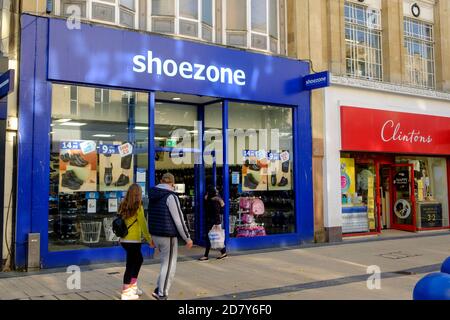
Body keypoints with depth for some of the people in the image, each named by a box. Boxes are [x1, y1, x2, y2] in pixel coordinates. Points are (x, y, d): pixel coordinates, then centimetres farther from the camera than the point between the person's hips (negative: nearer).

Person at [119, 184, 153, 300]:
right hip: (133, 240, -7)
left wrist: (121, 235, 15)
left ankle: (133, 286, 28)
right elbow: (143, 224, -10)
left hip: (124, 240, 7)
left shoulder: (123, 206, 6)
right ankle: (126, 293, 7)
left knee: (139, 260, 22)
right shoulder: (138, 207, -11)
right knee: (130, 265, 2)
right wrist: (149, 239, -3)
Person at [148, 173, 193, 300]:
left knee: (166, 262, 21)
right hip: (168, 236, -8)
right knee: (169, 266, 3)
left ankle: (158, 290, 17)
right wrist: (187, 238, -8)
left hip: (155, 234, 8)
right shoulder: (171, 196, -14)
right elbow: (179, 219, -15)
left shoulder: (153, 196, 9)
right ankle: (162, 295, 7)